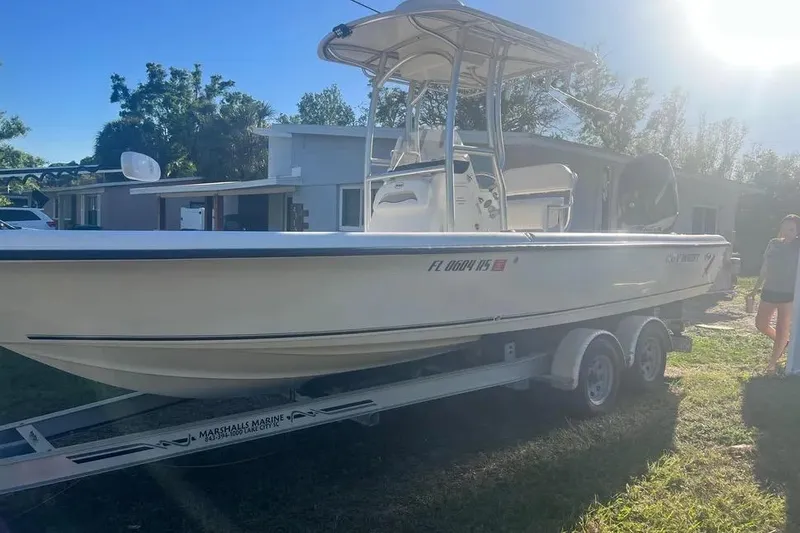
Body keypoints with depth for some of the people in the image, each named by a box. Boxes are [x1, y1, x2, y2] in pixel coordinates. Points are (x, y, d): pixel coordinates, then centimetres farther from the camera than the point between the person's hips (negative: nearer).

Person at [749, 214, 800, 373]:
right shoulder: (773, 243, 4)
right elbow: (765, 268, 13)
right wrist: (756, 288, 16)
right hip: (769, 290, 5)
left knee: (782, 329, 1)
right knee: (761, 323, 9)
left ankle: (772, 362, 15)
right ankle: (783, 343, 37)